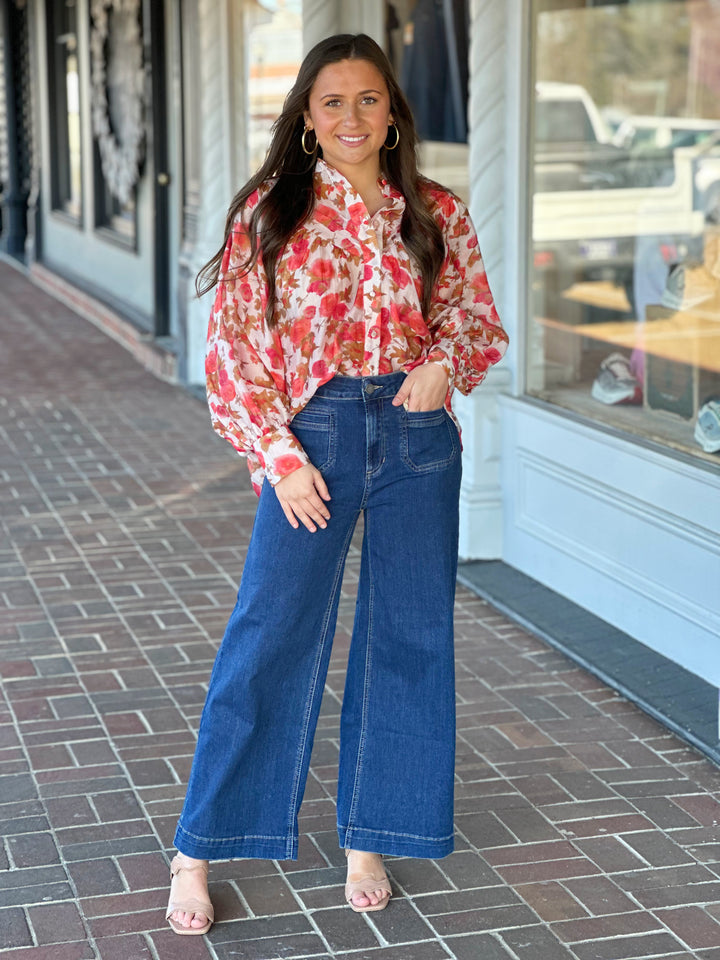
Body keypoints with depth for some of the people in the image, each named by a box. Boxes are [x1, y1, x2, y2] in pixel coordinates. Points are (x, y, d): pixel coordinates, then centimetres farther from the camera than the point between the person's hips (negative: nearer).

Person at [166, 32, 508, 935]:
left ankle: (367, 842, 25)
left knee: (406, 638, 8)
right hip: (312, 435, -3)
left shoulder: (437, 214, 4)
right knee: (267, 640, -1)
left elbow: (482, 323, 13)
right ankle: (197, 854, 11)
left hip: (418, 435, 3)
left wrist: (444, 363, -9)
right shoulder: (267, 214, -2)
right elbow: (230, 352, -2)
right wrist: (278, 458, -9)